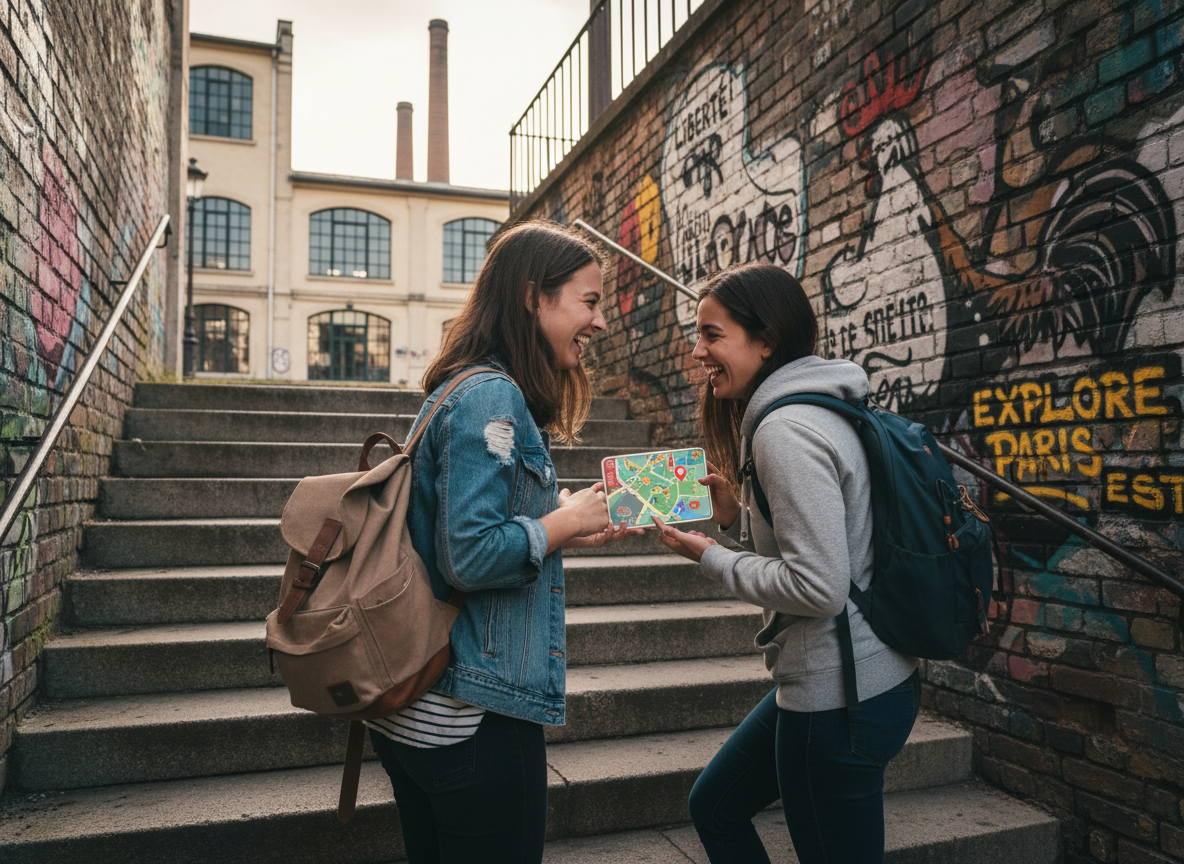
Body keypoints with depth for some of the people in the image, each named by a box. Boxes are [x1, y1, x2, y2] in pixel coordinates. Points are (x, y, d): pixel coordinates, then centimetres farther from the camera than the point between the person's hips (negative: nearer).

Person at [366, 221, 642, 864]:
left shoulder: (462, 388, 11)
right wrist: (566, 521, -11)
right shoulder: (492, 395, -19)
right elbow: (470, 558, -25)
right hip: (473, 720, -9)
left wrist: (572, 529, 9)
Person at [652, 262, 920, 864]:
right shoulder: (817, 410, 9)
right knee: (714, 804, 22)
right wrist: (734, 516, 3)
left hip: (838, 695, -10)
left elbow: (819, 587, -25)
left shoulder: (786, 431, -21)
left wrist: (710, 558, -13)